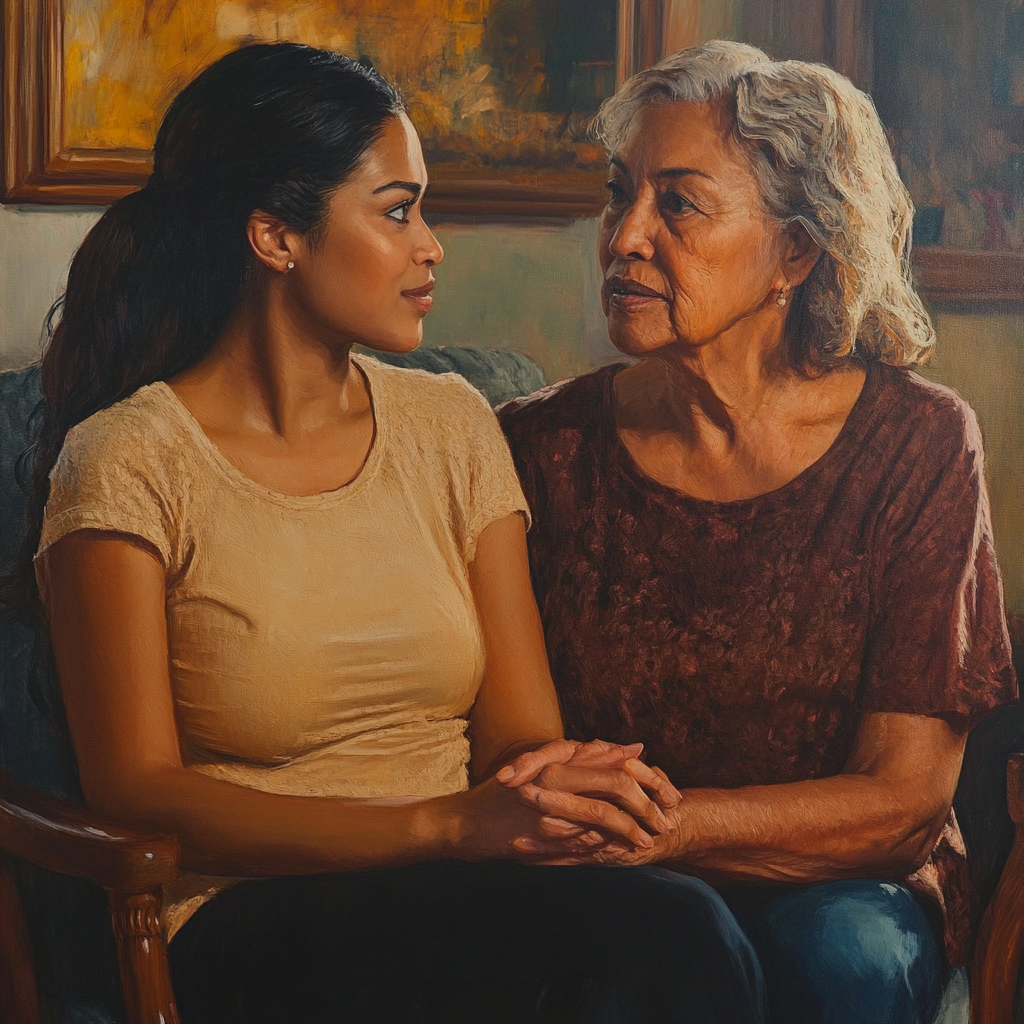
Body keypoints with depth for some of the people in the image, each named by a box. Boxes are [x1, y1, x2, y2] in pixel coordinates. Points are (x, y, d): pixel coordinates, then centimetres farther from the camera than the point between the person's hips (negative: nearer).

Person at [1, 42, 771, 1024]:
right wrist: (441, 824, -21)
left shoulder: (452, 428, 13)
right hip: (252, 934, -5)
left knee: (680, 938, -30)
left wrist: (574, 791, -18)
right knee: (671, 934, -30)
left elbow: (520, 732, 8)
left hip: (458, 907, 5)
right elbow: (134, 793, -10)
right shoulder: (126, 464, -4)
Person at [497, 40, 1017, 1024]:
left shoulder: (916, 439, -6)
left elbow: (901, 802, -9)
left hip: (845, 890, 1)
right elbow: (507, 748, 1)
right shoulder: (543, 446, -3)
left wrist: (660, 825, -23)